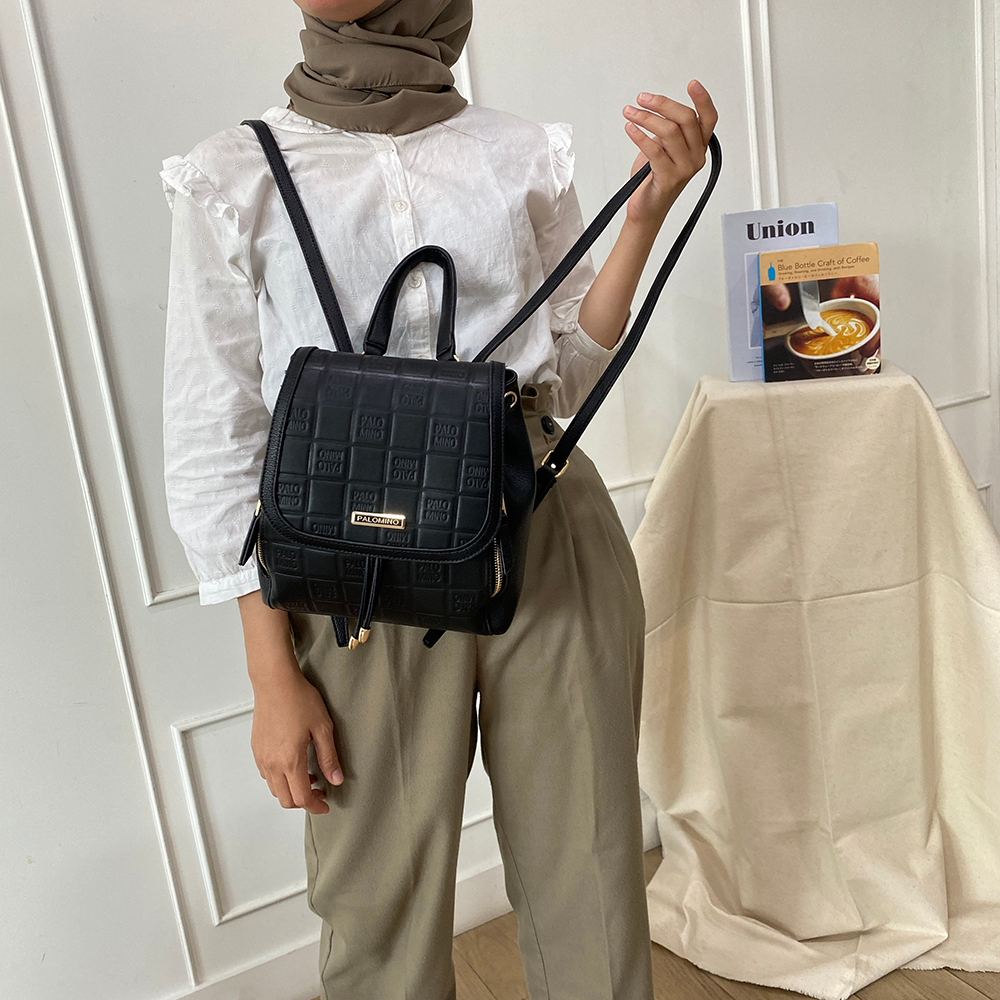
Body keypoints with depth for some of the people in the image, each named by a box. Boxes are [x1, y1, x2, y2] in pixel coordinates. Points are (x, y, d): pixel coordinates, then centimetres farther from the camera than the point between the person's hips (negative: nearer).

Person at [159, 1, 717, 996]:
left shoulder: (523, 156, 8)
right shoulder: (233, 179, 2)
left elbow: (568, 368, 11)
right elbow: (216, 440, 0)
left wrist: (647, 212, -1)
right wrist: (272, 675, -4)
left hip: (550, 543, 2)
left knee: (588, 876, 12)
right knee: (383, 916, 10)